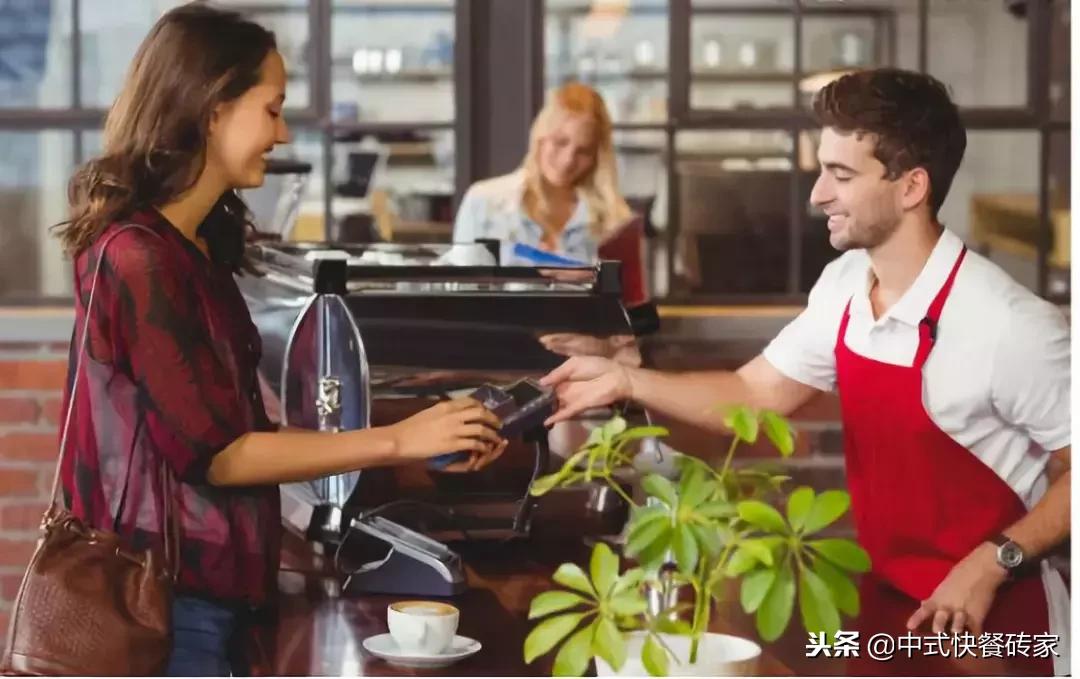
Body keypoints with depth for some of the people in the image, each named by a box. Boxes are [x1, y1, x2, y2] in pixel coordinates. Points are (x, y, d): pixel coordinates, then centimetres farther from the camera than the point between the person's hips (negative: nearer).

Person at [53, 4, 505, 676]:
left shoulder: (196, 246, 9)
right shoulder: (138, 257, -19)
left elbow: (242, 431, 7)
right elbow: (218, 454, -17)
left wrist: (423, 447, 4)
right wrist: (398, 441, -13)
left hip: (208, 585, 9)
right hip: (164, 602, -9)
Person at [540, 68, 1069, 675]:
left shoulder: (1011, 327, -24)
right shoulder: (844, 285, -2)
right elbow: (756, 393, 7)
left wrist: (991, 564, -24)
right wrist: (625, 381, -1)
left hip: (986, 619, -6)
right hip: (889, 600, 7)